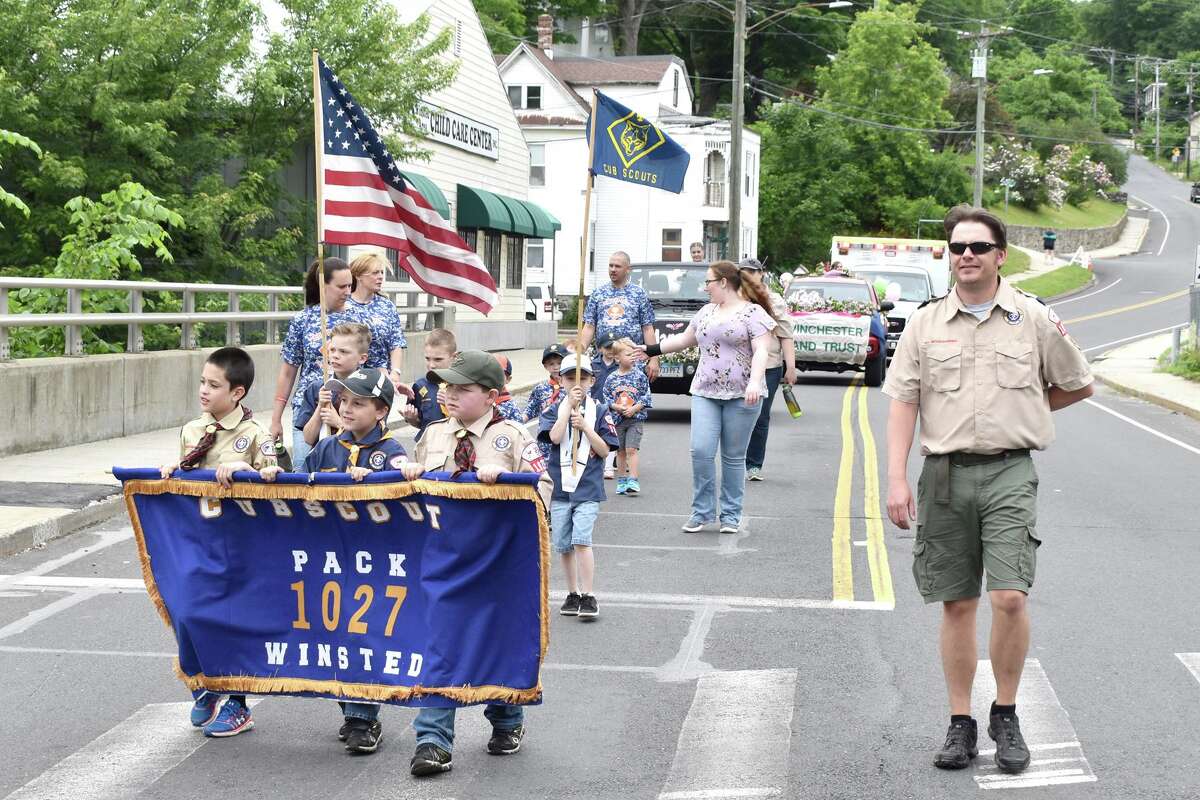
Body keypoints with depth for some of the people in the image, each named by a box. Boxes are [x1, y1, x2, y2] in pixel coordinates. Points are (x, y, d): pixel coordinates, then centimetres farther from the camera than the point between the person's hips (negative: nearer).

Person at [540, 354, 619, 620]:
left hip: (588, 489, -2)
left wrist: (585, 425, -12)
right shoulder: (553, 410, 5)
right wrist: (569, 404, -15)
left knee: (581, 540, -16)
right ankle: (573, 593, 22)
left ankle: (588, 596, -10)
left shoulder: (600, 411, 3)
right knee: (563, 545, 8)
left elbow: (604, 450, -1)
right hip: (560, 487, 3)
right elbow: (555, 437, -14)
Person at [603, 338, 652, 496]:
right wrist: (618, 407, -13)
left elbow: (646, 396, -2)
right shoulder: (611, 378, 2)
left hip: (636, 418, -2)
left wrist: (634, 409, -14)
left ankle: (633, 480, -9)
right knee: (620, 451, 9)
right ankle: (621, 481, 18)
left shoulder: (639, 375, -3)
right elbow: (606, 397, 3)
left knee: (631, 449, -11)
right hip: (617, 418, 2)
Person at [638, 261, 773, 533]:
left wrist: (754, 381, -26)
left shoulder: (753, 313, -3)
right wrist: (650, 349, 32)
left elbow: (761, 351, -12)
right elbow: (685, 339, 30)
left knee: (733, 457, 1)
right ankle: (702, 511, 4)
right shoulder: (706, 312, 18)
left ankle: (731, 515, 11)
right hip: (705, 392, 5)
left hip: (741, 396, -5)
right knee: (700, 451, -7)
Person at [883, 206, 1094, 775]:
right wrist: (897, 480, -4)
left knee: (1009, 597, -13)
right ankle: (960, 724, 16)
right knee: (957, 605, 7)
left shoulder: (1034, 319, 4)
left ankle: (1006, 715, 7)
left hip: (1009, 472, -2)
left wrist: (1019, 408, 13)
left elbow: (1077, 385, 16)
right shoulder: (925, 323, 7)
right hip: (944, 473, 2)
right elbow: (902, 403, 4)